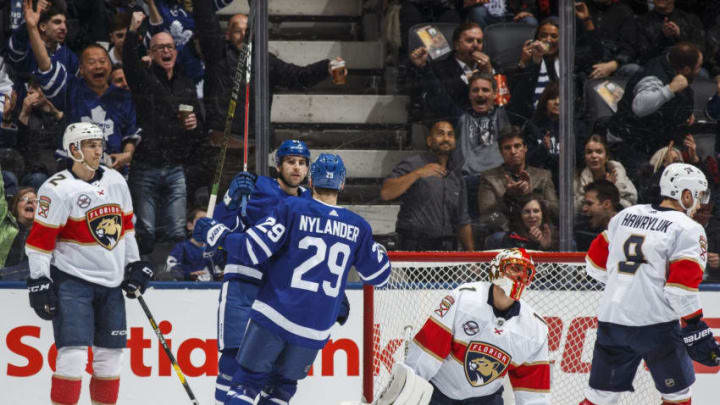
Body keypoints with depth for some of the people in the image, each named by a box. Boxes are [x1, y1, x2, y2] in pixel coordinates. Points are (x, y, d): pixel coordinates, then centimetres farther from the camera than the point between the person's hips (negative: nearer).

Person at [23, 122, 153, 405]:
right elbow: (41, 238, -12)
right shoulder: (58, 189, -12)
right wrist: (39, 282, -15)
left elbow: (125, 225, 19)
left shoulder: (115, 182, 8)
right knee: (73, 353, -15)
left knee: (110, 355, 9)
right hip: (72, 280, -6)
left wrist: (134, 265, 17)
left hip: (111, 281, 6)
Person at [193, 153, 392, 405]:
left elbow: (252, 249, -10)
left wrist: (217, 234, 4)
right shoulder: (357, 227, 5)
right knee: (283, 384, 18)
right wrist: (376, 250, 36)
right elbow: (379, 275, 16)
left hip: (274, 316, -3)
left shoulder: (291, 209, -6)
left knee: (249, 378, 5)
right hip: (316, 328, 3)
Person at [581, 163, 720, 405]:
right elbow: (682, 285, -13)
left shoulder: (626, 215, 13)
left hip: (611, 319, 5)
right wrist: (696, 330, -10)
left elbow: (596, 264, 17)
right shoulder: (688, 230, -5)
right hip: (656, 322, -5)